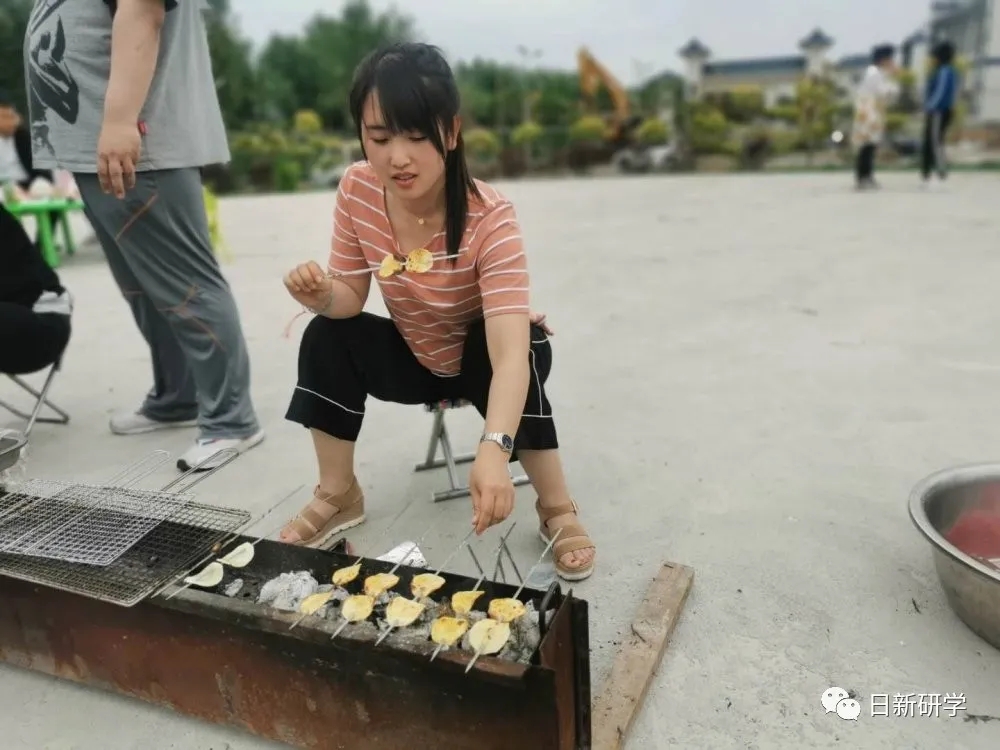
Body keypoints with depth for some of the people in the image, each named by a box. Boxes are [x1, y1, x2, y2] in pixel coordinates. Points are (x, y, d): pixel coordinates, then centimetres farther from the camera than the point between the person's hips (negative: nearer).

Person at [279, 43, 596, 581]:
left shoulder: (490, 219, -33)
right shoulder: (356, 191, -19)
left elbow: (510, 353, -44)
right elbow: (351, 298, -8)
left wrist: (493, 450, -60)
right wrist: (321, 296, -33)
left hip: (486, 355, -4)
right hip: (415, 358, 4)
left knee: (500, 354, -36)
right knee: (326, 337, -18)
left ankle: (558, 510, -14)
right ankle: (339, 496, 1)